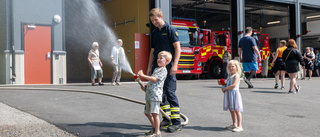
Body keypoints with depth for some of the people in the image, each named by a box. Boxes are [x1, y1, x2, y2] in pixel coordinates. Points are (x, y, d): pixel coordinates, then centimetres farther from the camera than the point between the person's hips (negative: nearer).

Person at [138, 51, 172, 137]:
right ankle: (155, 128, 28)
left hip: (155, 95, -10)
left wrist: (143, 76, -14)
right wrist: (145, 86, 16)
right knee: (147, 113, 15)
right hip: (149, 94, 10)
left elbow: (154, 79, -16)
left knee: (154, 113, -14)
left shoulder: (163, 70, -5)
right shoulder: (156, 69, 23)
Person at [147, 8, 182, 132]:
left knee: (170, 92, -10)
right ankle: (167, 119, 18)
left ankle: (176, 122, -5)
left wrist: (174, 65, -17)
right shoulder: (154, 33, 16)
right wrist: (149, 67, 14)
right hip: (157, 67, 7)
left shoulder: (170, 30, -4)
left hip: (168, 66, -7)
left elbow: (177, 48, -9)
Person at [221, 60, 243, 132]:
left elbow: (233, 85, -22)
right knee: (231, 109, 16)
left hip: (234, 93, -9)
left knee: (236, 110, -7)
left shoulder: (236, 75, -11)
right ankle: (234, 124, 29)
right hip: (229, 94, 9)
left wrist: (225, 88, -16)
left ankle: (239, 126, -4)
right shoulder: (230, 76, 17)